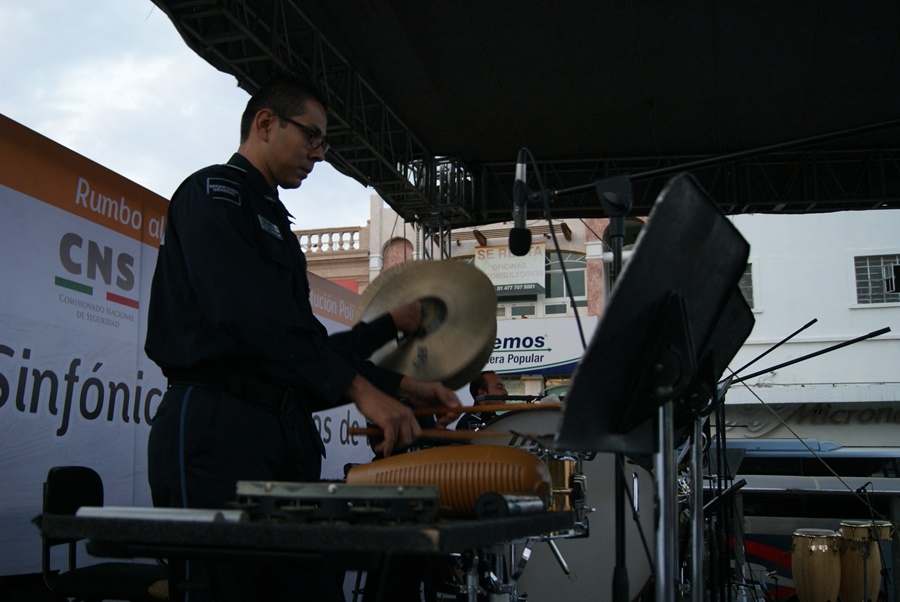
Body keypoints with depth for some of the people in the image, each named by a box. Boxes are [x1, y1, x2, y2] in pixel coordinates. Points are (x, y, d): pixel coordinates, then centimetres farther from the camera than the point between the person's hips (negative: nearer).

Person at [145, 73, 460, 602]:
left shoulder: (275, 224, 27)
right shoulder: (213, 192, 0)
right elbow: (249, 313, -18)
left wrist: (401, 387, 12)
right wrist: (360, 388, -22)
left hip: (287, 436, 8)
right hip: (216, 427, -8)